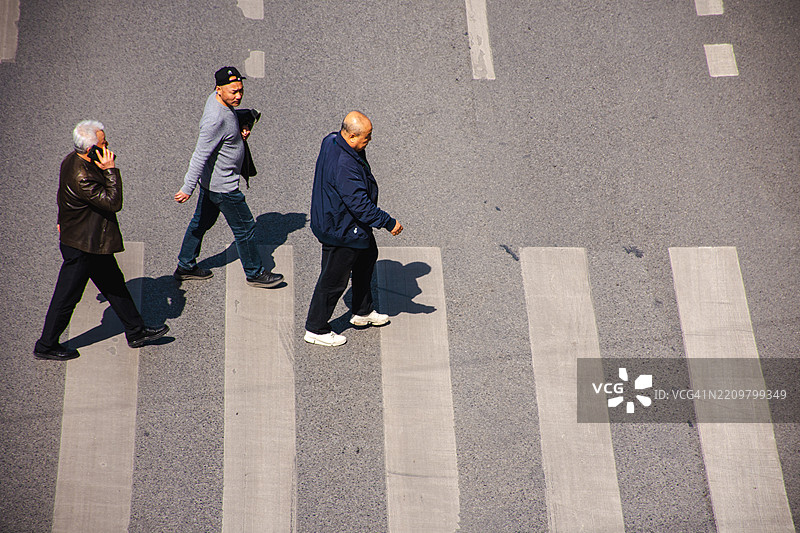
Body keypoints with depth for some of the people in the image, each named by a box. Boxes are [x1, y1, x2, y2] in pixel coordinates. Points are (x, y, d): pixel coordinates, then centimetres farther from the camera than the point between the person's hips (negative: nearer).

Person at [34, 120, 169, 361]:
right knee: (67, 296, 6)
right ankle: (46, 346, 24)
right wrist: (111, 171, -27)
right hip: (82, 246, -10)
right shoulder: (81, 176, -32)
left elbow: (63, 197, 16)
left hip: (93, 242, 10)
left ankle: (136, 332, 32)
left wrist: (63, 220, 30)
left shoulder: (71, 161, -1)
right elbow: (113, 203, -30)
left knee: (114, 284, 19)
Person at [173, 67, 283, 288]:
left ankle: (185, 266, 37)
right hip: (223, 187, -10)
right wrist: (188, 188, -26)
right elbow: (200, 156, -29)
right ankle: (255, 273, 24)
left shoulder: (217, 99, -2)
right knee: (245, 228, 7)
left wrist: (239, 134, 3)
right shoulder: (216, 119, -32)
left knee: (201, 222, 22)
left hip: (210, 181, 10)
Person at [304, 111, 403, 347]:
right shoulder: (344, 166, -35)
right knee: (334, 279, 5)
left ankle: (363, 312, 43)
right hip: (341, 231, -11)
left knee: (368, 255, 26)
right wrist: (389, 222, -22)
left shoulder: (331, 141, -3)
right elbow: (360, 205, -32)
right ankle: (315, 330, 23)